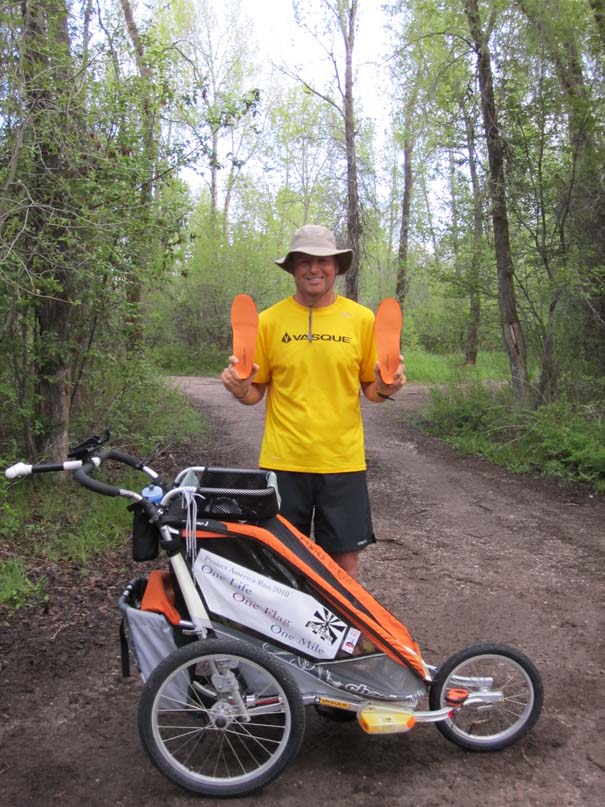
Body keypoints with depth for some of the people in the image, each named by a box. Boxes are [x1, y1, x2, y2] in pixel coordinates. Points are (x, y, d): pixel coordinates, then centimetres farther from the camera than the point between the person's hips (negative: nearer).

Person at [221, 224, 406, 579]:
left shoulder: (361, 318, 3)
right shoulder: (269, 320, 2)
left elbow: (370, 389, 9)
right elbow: (256, 392, 7)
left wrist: (385, 387, -13)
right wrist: (240, 389, -14)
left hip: (342, 460, 0)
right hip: (282, 460, 0)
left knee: (345, 559, 8)